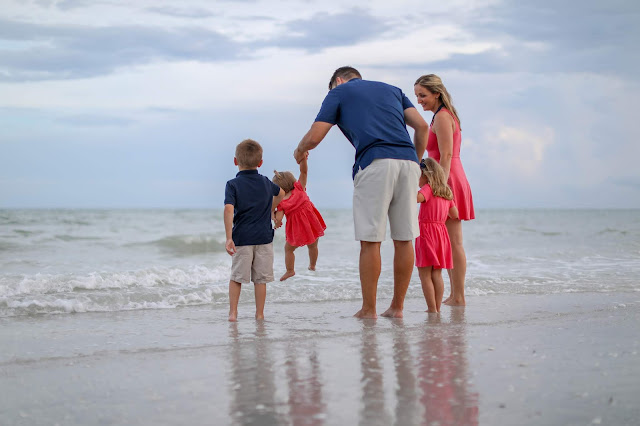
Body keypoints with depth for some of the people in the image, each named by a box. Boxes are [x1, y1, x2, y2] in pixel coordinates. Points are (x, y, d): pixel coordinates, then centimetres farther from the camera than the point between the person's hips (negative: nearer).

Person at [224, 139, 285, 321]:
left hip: (242, 238, -2)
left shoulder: (233, 185, -6)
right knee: (261, 278, 8)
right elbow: (281, 193, 30)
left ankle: (233, 312, 6)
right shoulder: (266, 182, 8)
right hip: (264, 237, 2)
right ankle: (259, 313, 12)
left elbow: (229, 210, -20)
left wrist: (229, 237, -21)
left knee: (236, 277, 8)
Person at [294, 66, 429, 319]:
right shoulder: (392, 89, 28)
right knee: (404, 239, 8)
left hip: (374, 164, -4)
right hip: (407, 161, 5)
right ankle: (397, 307, 13)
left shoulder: (339, 92, 17)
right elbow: (422, 126, 15)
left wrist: (300, 151, 30)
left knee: (370, 241, 0)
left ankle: (368, 309, 5)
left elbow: (314, 137, 8)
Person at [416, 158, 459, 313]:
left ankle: (432, 309, -6)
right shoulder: (446, 192, 14)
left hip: (426, 232, -7)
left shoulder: (428, 188, -8)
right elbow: (455, 214, 18)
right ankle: (437, 308, 11)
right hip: (441, 232, 7)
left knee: (425, 274, -3)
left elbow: (418, 197, -30)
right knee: (437, 274, 10)